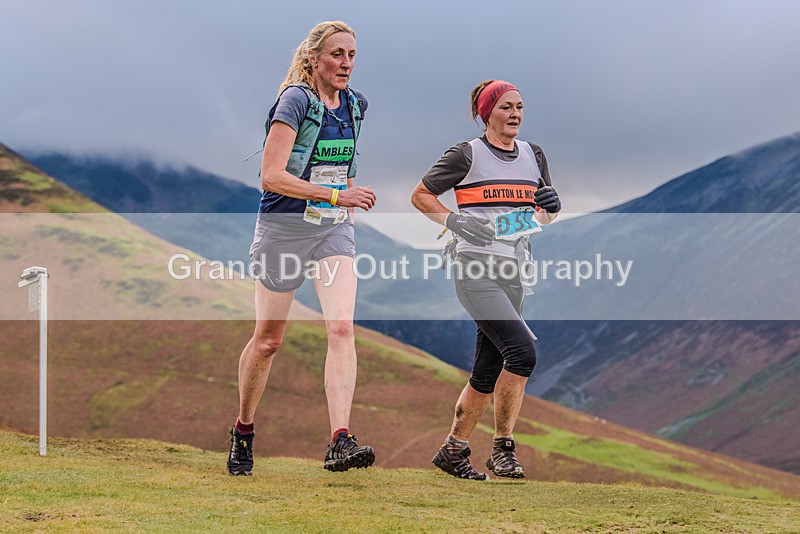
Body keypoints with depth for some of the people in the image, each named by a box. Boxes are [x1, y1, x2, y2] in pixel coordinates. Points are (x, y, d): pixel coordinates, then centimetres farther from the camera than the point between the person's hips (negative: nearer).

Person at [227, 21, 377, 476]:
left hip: (334, 229, 5)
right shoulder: (295, 102, -14)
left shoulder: (355, 104, 7)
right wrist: (336, 195, -27)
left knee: (342, 327, -16)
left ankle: (341, 442, -25)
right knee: (269, 339, 6)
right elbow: (272, 177, -22)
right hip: (284, 228, -4)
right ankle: (243, 432, 29)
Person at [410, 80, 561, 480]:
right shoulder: (466, 156, -2)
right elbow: (420, 195, 6)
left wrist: (550, 207, 1)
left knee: (488, 372, 5)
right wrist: (453, 221, -9)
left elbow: (543, 216, 24)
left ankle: (453, 451, 17)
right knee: (522, 349, -20)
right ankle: (502, 447, -9)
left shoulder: (533, 156, 14)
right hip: (474, 269, -6)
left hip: (513, 272, 6)